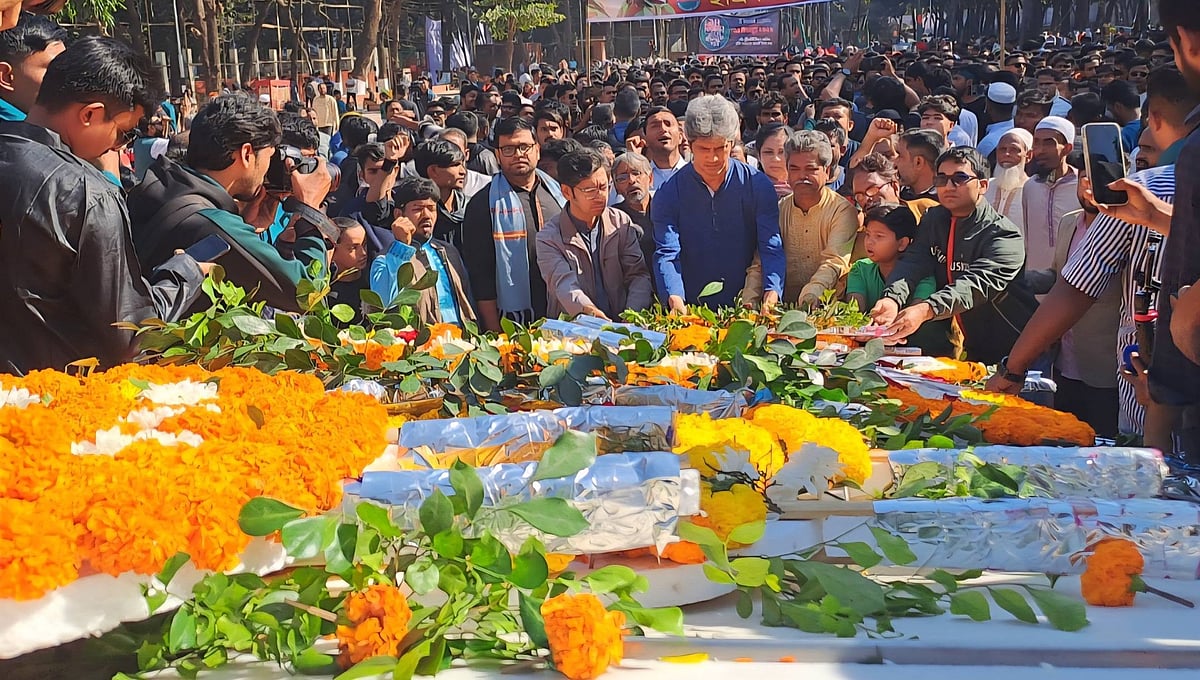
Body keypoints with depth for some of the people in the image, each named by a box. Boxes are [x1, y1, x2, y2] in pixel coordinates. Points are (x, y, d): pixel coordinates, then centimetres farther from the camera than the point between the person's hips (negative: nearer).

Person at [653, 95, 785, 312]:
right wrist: (675, 300, -28)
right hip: (691, 309, 0)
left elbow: (772, 248, -4)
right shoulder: (669, 194, 1)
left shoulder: (758, 186, 3)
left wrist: (772, 294, -23)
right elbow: (667, 254, -8)